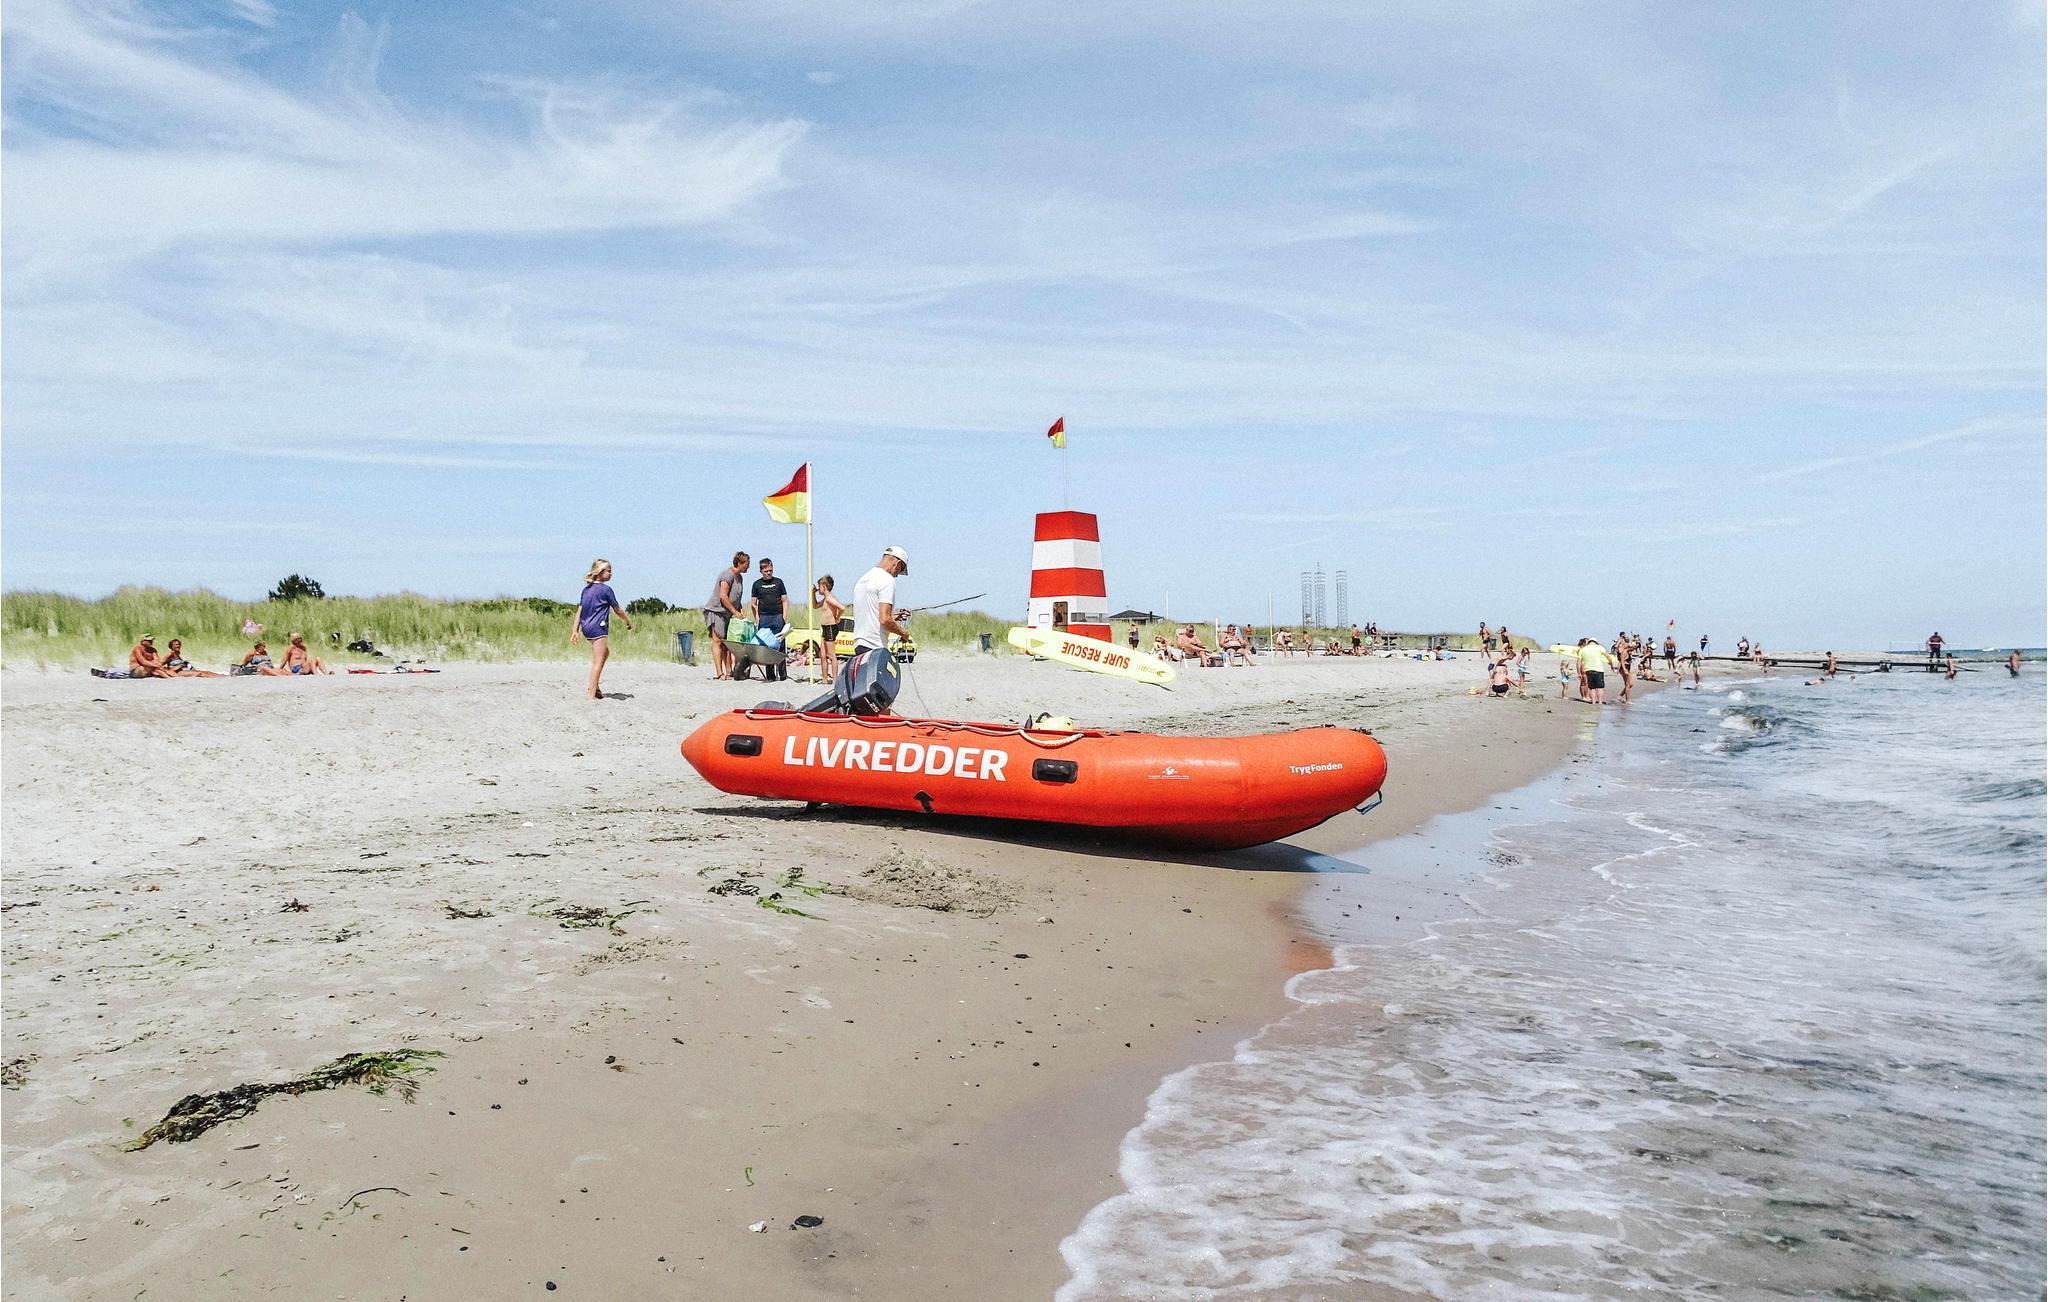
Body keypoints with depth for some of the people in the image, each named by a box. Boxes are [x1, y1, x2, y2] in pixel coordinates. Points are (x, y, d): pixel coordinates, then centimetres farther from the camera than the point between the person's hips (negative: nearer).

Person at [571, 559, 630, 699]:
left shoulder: (586, 589, 12)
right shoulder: (606, 589, -9)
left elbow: (579, 611, 9)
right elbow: (618, 610, -2)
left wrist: (575, 631, 9)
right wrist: (628, 621, 15)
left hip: (586, 628, 8)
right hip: (598, 628, -8)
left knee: (605, 653, 25)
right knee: (598, 661, -5)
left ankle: (594, 686, 21)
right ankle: (592, 695, -9)